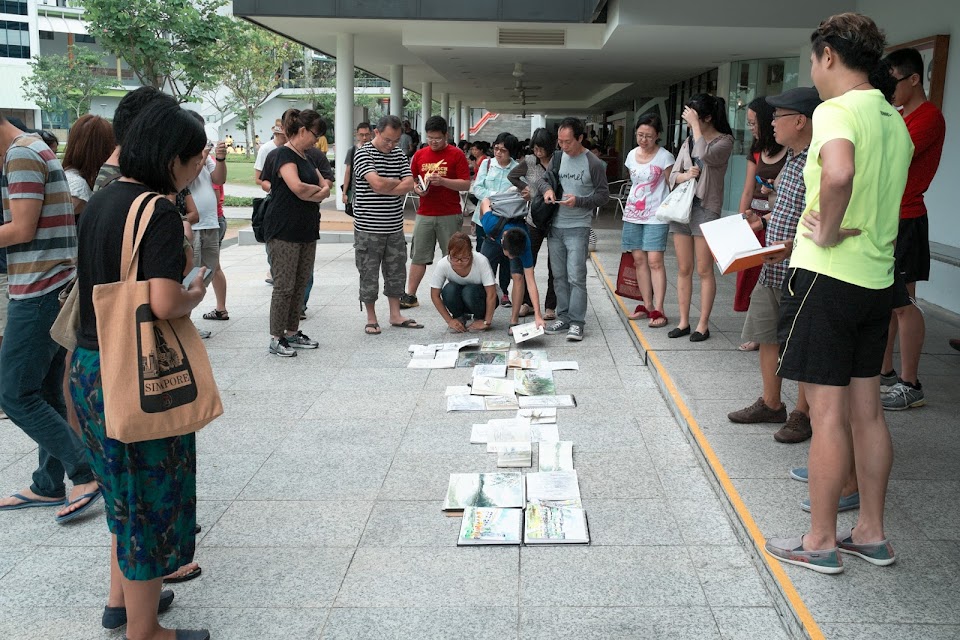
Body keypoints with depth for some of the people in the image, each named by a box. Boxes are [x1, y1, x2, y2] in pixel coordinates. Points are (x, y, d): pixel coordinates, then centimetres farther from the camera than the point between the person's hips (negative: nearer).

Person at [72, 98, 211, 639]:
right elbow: (165, 303, -26)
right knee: (151, 500, 6)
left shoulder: (101, 201, 8)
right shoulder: (159, 213, -19)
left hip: (91, 367, 9)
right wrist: (197, 294, -7)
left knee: (127, 490, 24)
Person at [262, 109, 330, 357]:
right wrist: (316, 189, -6)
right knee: (284, 286, -4)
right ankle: (276, 338, 5)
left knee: (301, 284, 12)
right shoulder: (284, 154, -11)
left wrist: (308, 193, -8)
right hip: (284, 231, -9)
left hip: (306, 230, 9)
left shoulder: (304, 157, 17)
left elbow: (325, 189, 13)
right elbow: (298, 187, -26)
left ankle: (292, 332, 22)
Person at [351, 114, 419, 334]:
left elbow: (409, 185, -3)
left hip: (395, 227, 6)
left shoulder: (399, 155, 9)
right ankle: (371, 319, 15)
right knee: (369, 275, 4)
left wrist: (384, 187, -14)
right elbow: (378, 183, -22)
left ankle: (395, 315, 23)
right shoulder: (363, 154, -9)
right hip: (368, 228, -6)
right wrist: (396, 181, -4)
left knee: (396, 272, 12)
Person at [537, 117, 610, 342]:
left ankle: (576, 322, -3)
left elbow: (604, 195, -4)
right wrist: (547, 188, -5)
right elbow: (541, 179, 19)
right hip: (555, 226, 6)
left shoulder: (593, 164, -6)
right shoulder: (558, 158, 9)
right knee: (559, 276, 11)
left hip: (578, 228, -5)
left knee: (576, 277, -8)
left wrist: (578, 201, -17)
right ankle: (563, 317, 20)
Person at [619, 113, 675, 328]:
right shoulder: (632, 155, 9)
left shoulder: (665, 157, -7)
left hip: (656, 216, -6)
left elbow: (673, 188, -5)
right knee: (639, 260, 6)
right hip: (633, 214, 6)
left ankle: (658, 310, -10)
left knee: (654, 261, -11)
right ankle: (647, 306, 15)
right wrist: (632, 206, 15)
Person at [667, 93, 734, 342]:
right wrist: (684, 175, -10)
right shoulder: (689, 141, 13)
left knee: (704, 270, -2)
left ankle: (703, 325, 4)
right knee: (683, 269, 8)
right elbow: (673, 175, 13)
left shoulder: (724, 141, -4)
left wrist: (695, 124, -16)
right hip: (681, 207, 6)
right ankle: (684, 322, 14)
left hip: (706, 209, -6)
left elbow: (706, 155, -26)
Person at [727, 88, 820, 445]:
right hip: (772, 270, 9)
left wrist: (793, 245, -32)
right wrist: (767, 219, 16)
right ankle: (771, 404, 31)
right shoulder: (792, 160, 11)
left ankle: (802, 414, 18)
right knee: (766, 337, 16)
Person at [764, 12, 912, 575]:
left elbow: (838, 174, -36)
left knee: (828, 413, -1)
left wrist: (827, 232, -22)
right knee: (867, 409, 14)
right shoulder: (896, 121, 13)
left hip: (828, 277, -8)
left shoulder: (837, 111, -15)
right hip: (878, 280, 9)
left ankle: (821, 542, 10)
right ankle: (872, 533, 24)